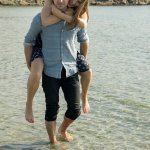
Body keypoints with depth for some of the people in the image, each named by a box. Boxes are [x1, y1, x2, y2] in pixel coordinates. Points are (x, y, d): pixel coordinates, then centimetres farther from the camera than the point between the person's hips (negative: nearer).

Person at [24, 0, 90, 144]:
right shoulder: (41, 19, -8)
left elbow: (84, 40, 17)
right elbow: (28, 41, 4)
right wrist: (30, 66, 3)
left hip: (71, 71, 2)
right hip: (50, 72, -2)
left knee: (75, 109, 4)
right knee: (52, 110, 5)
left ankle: (63, 129, 36)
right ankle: (53, 141, 27)